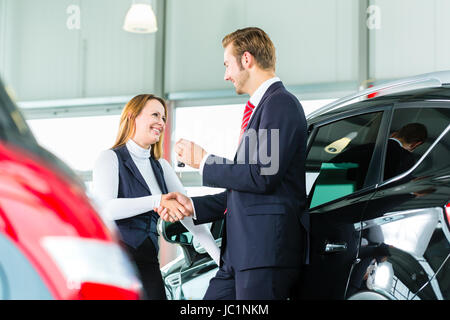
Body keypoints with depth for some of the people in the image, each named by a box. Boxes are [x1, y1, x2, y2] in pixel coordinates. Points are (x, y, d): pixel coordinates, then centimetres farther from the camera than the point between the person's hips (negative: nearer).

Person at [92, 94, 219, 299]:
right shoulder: (110, 159, -1)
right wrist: (156, 202, -26)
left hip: (147, 263, 6)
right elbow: (104, 209, -17)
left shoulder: (161, 167, 17)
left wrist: (219, 256, 1)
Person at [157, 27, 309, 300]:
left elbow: (263, 177, -19)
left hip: (266, 251, -9)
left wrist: (204, 162, -7)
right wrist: (192, 206, 17)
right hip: (238, 253, 10)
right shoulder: (260, 108, 23)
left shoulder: (280, 103, -7)